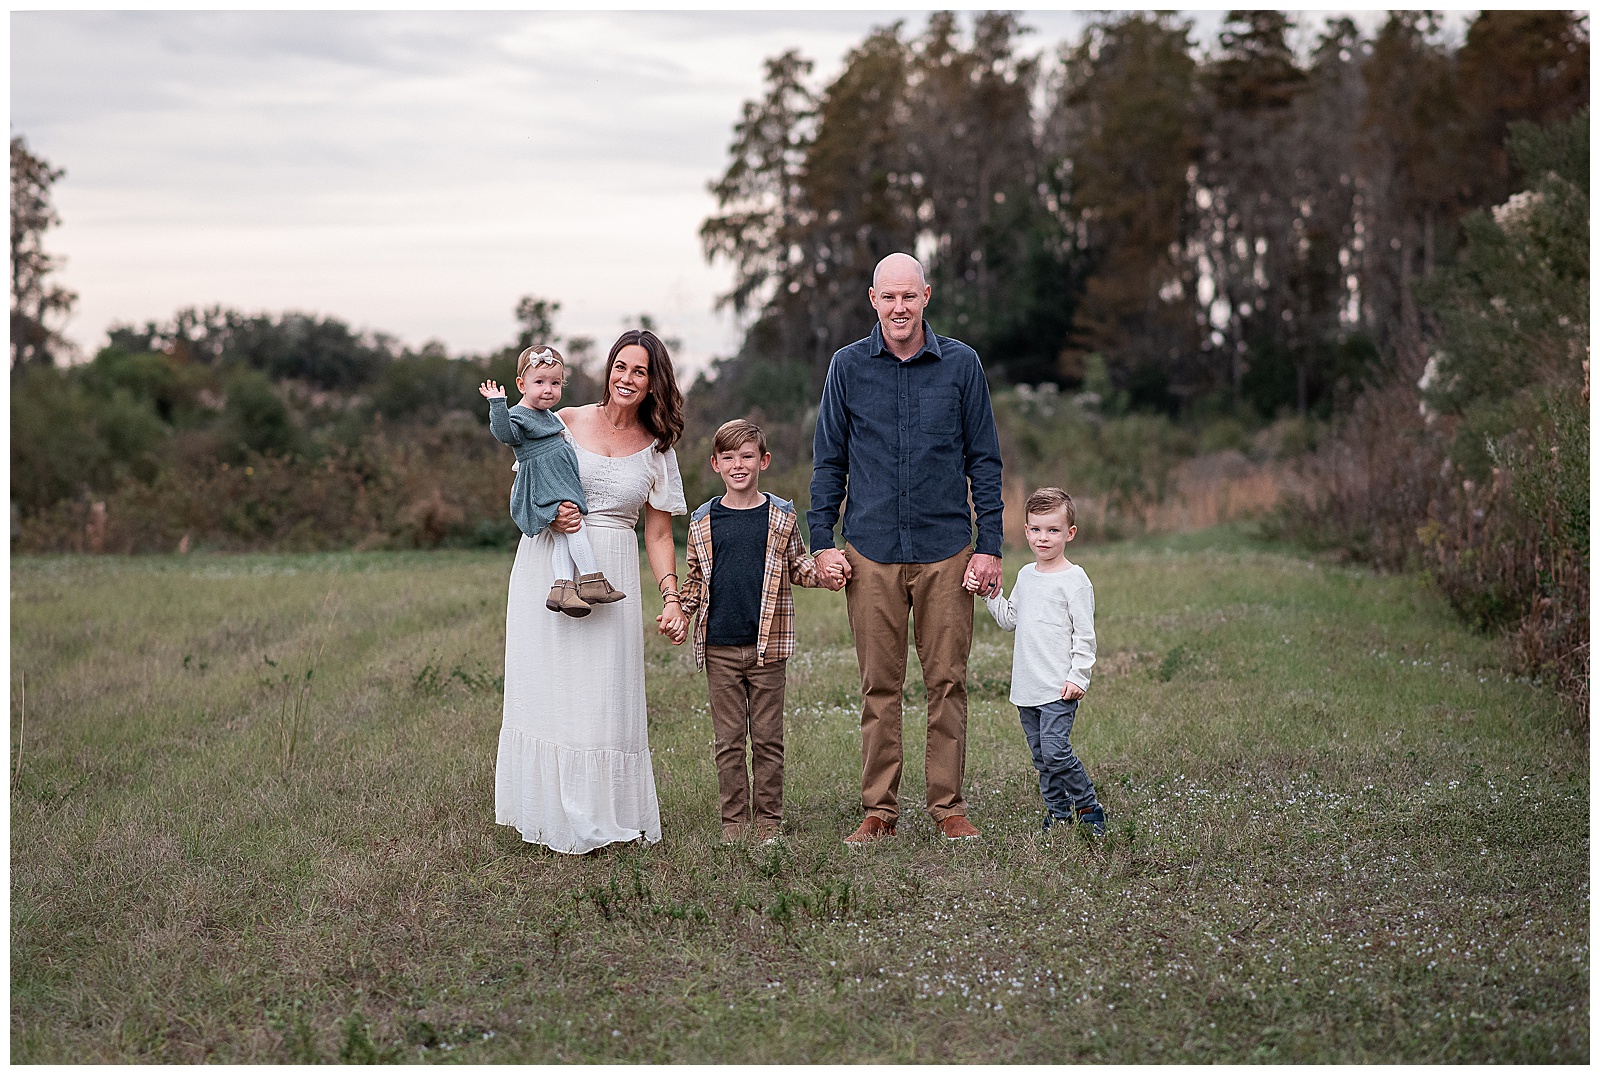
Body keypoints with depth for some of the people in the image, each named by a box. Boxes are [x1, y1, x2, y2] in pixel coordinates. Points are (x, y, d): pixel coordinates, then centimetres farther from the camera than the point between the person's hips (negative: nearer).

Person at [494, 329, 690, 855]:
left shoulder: (657, 449, 8)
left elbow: (659, 534, 9)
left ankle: (603, 814, 5)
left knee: (605, 693, -2)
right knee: (549, 688, -3)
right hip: (549, 569, -1)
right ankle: (554, 812, 1)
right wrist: (549, 516, -12)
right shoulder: (565, 423, 4)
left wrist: (672, 598, -2)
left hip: (611, 579, 1)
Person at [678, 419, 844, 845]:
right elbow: (695, 579, 15)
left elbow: (796, 565, 13)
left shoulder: (781, 516, 4)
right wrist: (679, 613, 0)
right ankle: (734, 821, 11)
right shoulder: (702, 521, 6)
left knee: (768, 738, 3)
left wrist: (823, 575, -6)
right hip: (719, 647, 1)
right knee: (728, 738, 4)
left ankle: (769, 821, 11)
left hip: (767, 646, -1)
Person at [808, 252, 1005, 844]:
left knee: (947, 683, 2)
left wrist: (990, 546, 0)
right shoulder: (848, 366, 6)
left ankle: (949, 807, 10)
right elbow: (828, 461, 9)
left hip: (946, 550, 0)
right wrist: (822, 544, 1)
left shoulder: (960, 364, 4)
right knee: (879, 688, 3)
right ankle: (879, 810, 10)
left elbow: (984, 460, 6)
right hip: (871, 551, 0)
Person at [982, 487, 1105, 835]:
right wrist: (992, 594, 8)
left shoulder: (1074, 580, -7)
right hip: (1027, 686, 7)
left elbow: (1084, 634, -9)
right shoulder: (1026, 575, 13)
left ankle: (1088, 807, 0)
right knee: (1040, 755, 9)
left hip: (1059, 688, -7)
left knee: (1055, 750, -14)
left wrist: (1078, 676, -14)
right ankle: (1058, 812, 18)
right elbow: (1010, 620, 22)